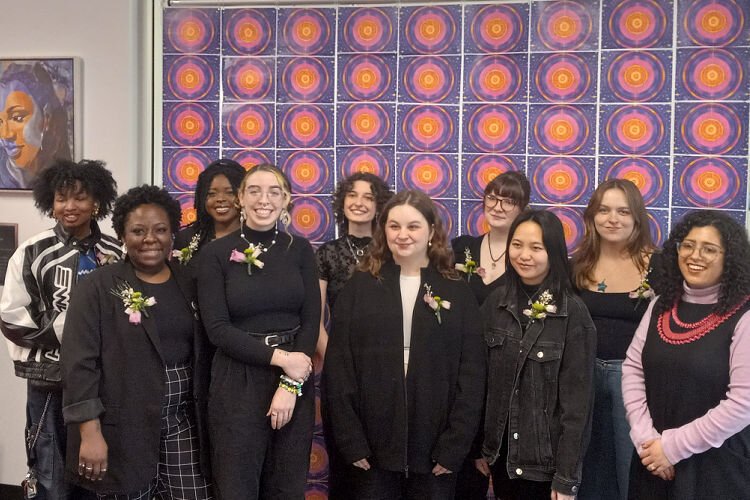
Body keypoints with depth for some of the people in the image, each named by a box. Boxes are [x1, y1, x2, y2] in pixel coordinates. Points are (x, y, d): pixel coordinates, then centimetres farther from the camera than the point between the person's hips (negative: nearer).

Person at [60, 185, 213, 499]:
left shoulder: (188, 286, 8)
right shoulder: (98, 287, -6)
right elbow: (80, 363, -10)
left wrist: (206, 419, 10)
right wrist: (90, 432, -15)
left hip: (183, 420, 4)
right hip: (124, 425, -4)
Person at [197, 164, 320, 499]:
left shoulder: (300, 250, 3)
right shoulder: (217, 253, -4)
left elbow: (311, 321, 0)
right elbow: (217, 328, -9)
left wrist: (291, 383, -11)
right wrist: (279, 357, -16)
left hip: (295, 381, 2)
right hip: (237, 384, -2)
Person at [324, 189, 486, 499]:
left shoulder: (456, 292, 3)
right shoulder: (359, 287, 2)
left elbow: (471, 372, -1)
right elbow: (338, 366, -2)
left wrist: (455, 446, -8)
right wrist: (351, 441, -8)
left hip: (435, 449, 0)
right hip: (373, 446, 0)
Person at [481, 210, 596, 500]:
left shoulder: (573, 313, -14)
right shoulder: (496, 303, -1)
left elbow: (577, 400, -13)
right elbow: (483, 380, 5)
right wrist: (480, 447, 5)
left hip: (545, 458, -4)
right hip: (500, 451, 4)